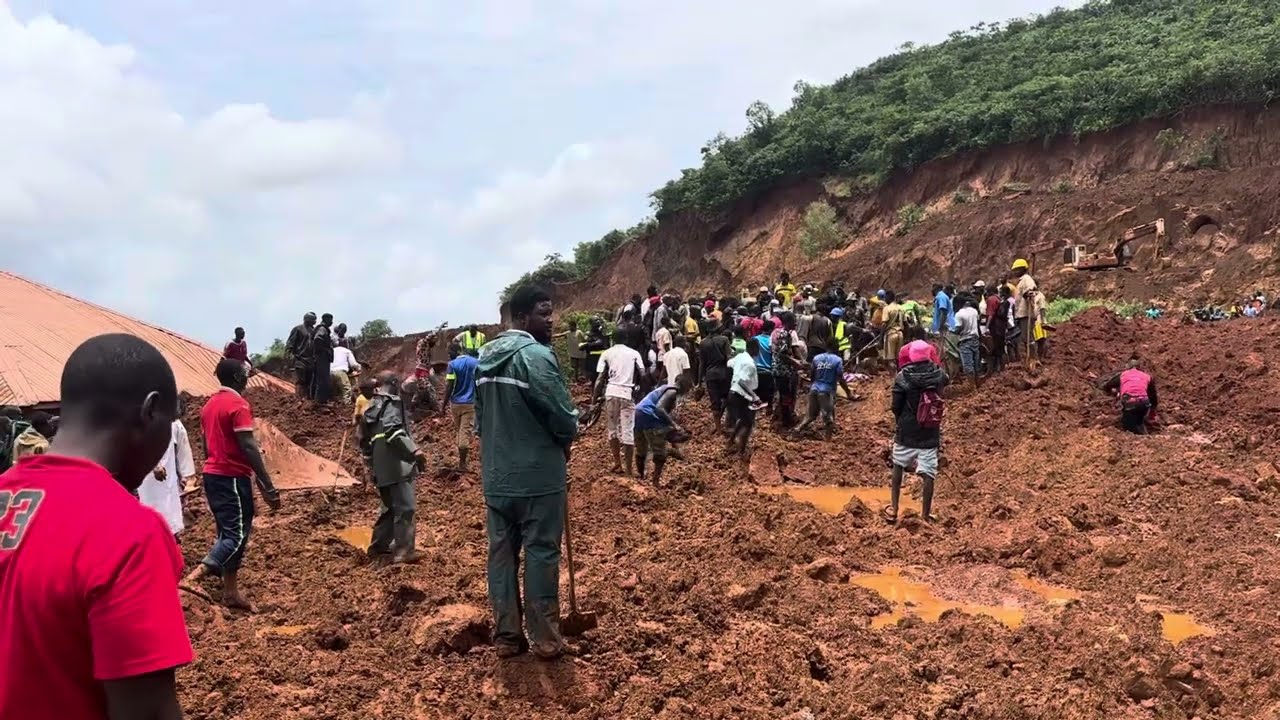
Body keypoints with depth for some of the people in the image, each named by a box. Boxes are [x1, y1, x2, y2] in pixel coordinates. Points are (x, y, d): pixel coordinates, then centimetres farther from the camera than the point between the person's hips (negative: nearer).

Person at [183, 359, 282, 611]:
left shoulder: (209, 404, 14)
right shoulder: (238, 404, -14)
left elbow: (207, 445, 18)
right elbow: (248, 447, -19)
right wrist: (268, 486, -19)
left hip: (212, 475, 9)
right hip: (232, 477, -9)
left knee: (228, 532, 12)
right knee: (238, 534, -7)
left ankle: (230, 592, 15)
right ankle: (195, 575, -22)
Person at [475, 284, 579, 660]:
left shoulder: (486, 357, 8)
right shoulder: (536, 355, -17)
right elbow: (565, 417, -18)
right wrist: (564, 443, 3)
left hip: (496, 476, 7)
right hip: (538, 475, -7)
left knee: (501, 554, 11)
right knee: (541, 554, 3)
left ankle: (506, 636, 19)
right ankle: (545, 638, 11)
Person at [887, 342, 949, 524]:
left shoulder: (903, 377, -15)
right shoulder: (938, 374, -6)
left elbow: (895, 406, -10)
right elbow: (945, 381, 20)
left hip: (906, 432, -1)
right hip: (930, 434, 1)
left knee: (898, 467, 18)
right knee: (928, 474, 4)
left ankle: (893, 509, 22)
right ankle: (926, 515, 7)